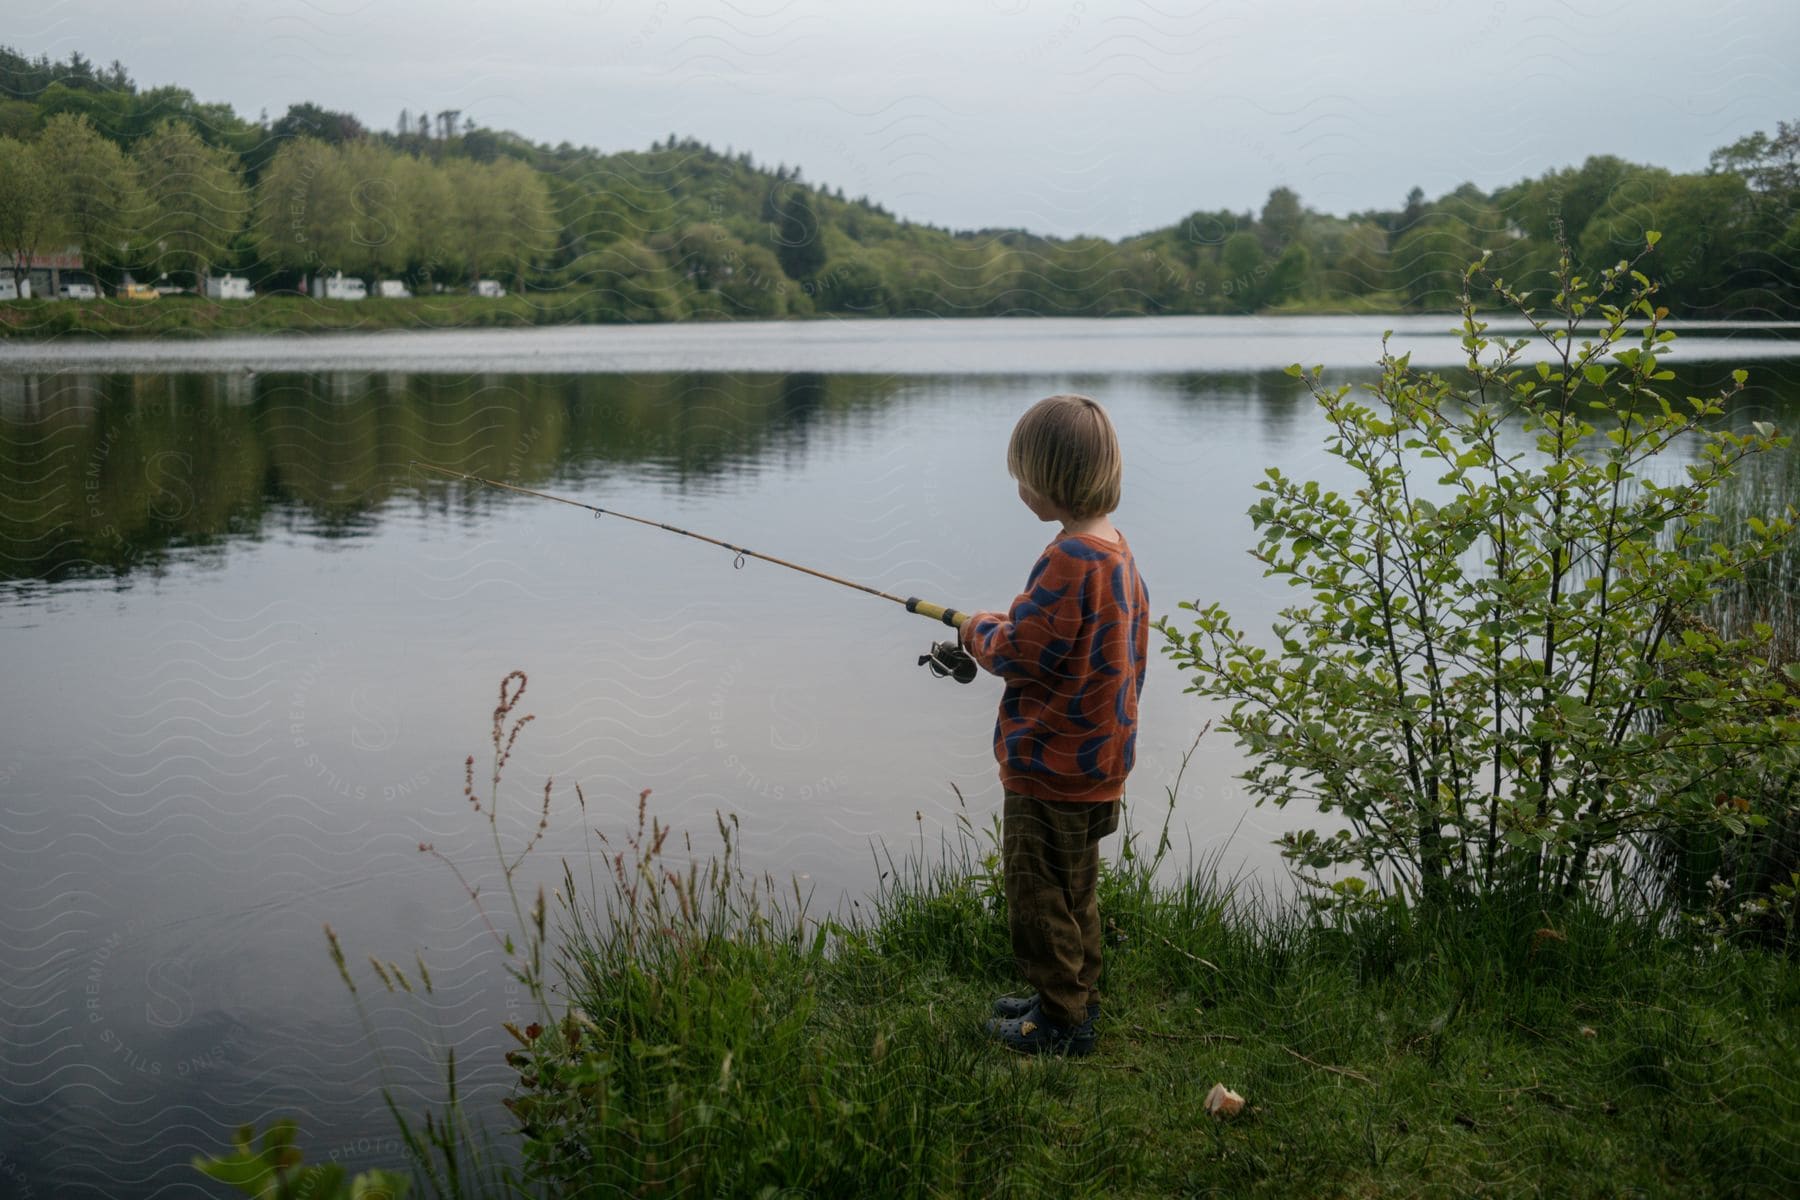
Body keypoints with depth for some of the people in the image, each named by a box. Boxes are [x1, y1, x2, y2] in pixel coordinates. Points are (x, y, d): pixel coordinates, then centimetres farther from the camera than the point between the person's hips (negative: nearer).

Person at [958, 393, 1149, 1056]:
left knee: (1038, 892, 3)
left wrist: (980, 629, -2)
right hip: (1098, 760, 10)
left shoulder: (1069, 560, -24)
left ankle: (1061, 1019, 12)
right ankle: (1076, 1000, 34)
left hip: (1050, 766, -10)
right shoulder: (1117, 549, 7)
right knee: (1074, 888, 21)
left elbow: (1023, 653, -22)